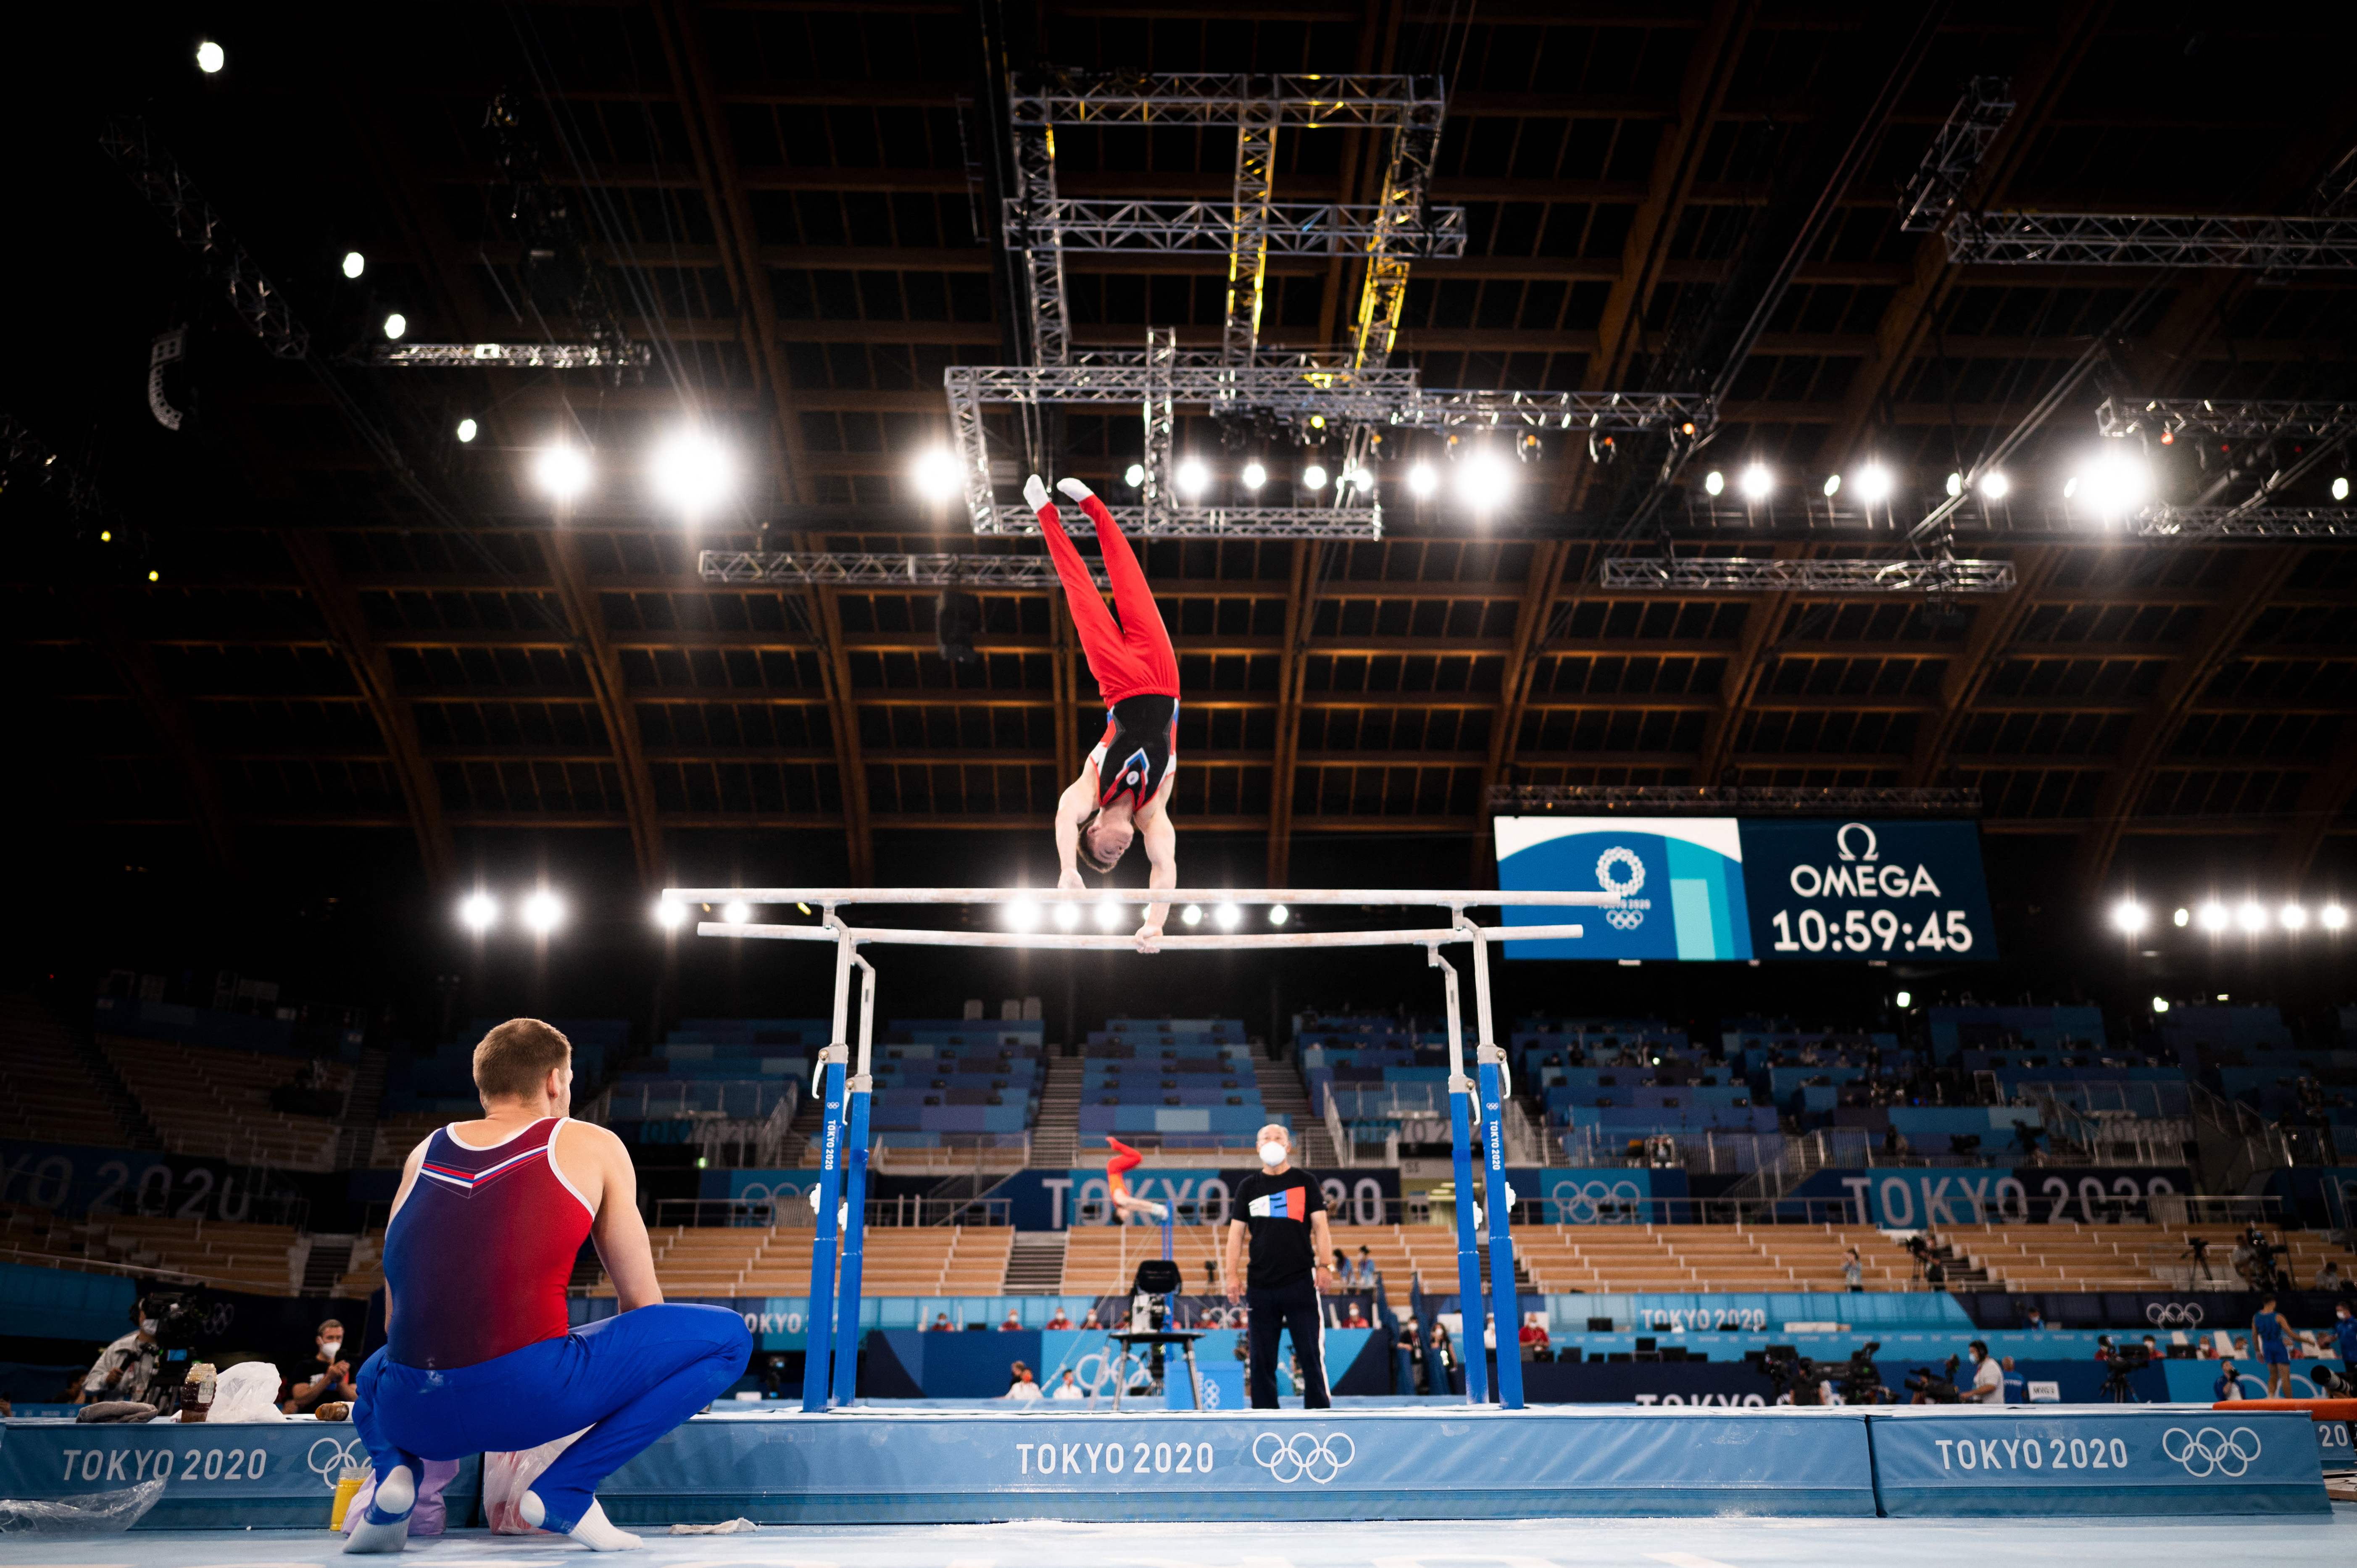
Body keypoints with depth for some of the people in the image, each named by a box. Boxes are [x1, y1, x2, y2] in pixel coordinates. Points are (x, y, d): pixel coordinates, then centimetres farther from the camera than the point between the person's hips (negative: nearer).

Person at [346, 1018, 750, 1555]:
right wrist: (618, 1381, 33)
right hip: (527, 1397, -5)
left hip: (411, 1412, 6)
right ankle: (565, 1490, -1)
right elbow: (641, 1303, 14)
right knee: (725, 1336, 8)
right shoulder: (593, 1146, 9)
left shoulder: (424, 1154, 20)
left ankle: (395, 1470, 10)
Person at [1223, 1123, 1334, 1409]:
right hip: (1259, 1285, 2)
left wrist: (1324, 1264, -10)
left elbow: (1320, 1227, 3)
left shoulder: (1305, 1181, 7)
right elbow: (1236, 1232, 10)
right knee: (1261, 1357, 5)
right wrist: (1233, 1273, -1)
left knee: (1311, 1352, -3)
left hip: (1301, 1281, -2)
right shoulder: (1248, 1186, 11)